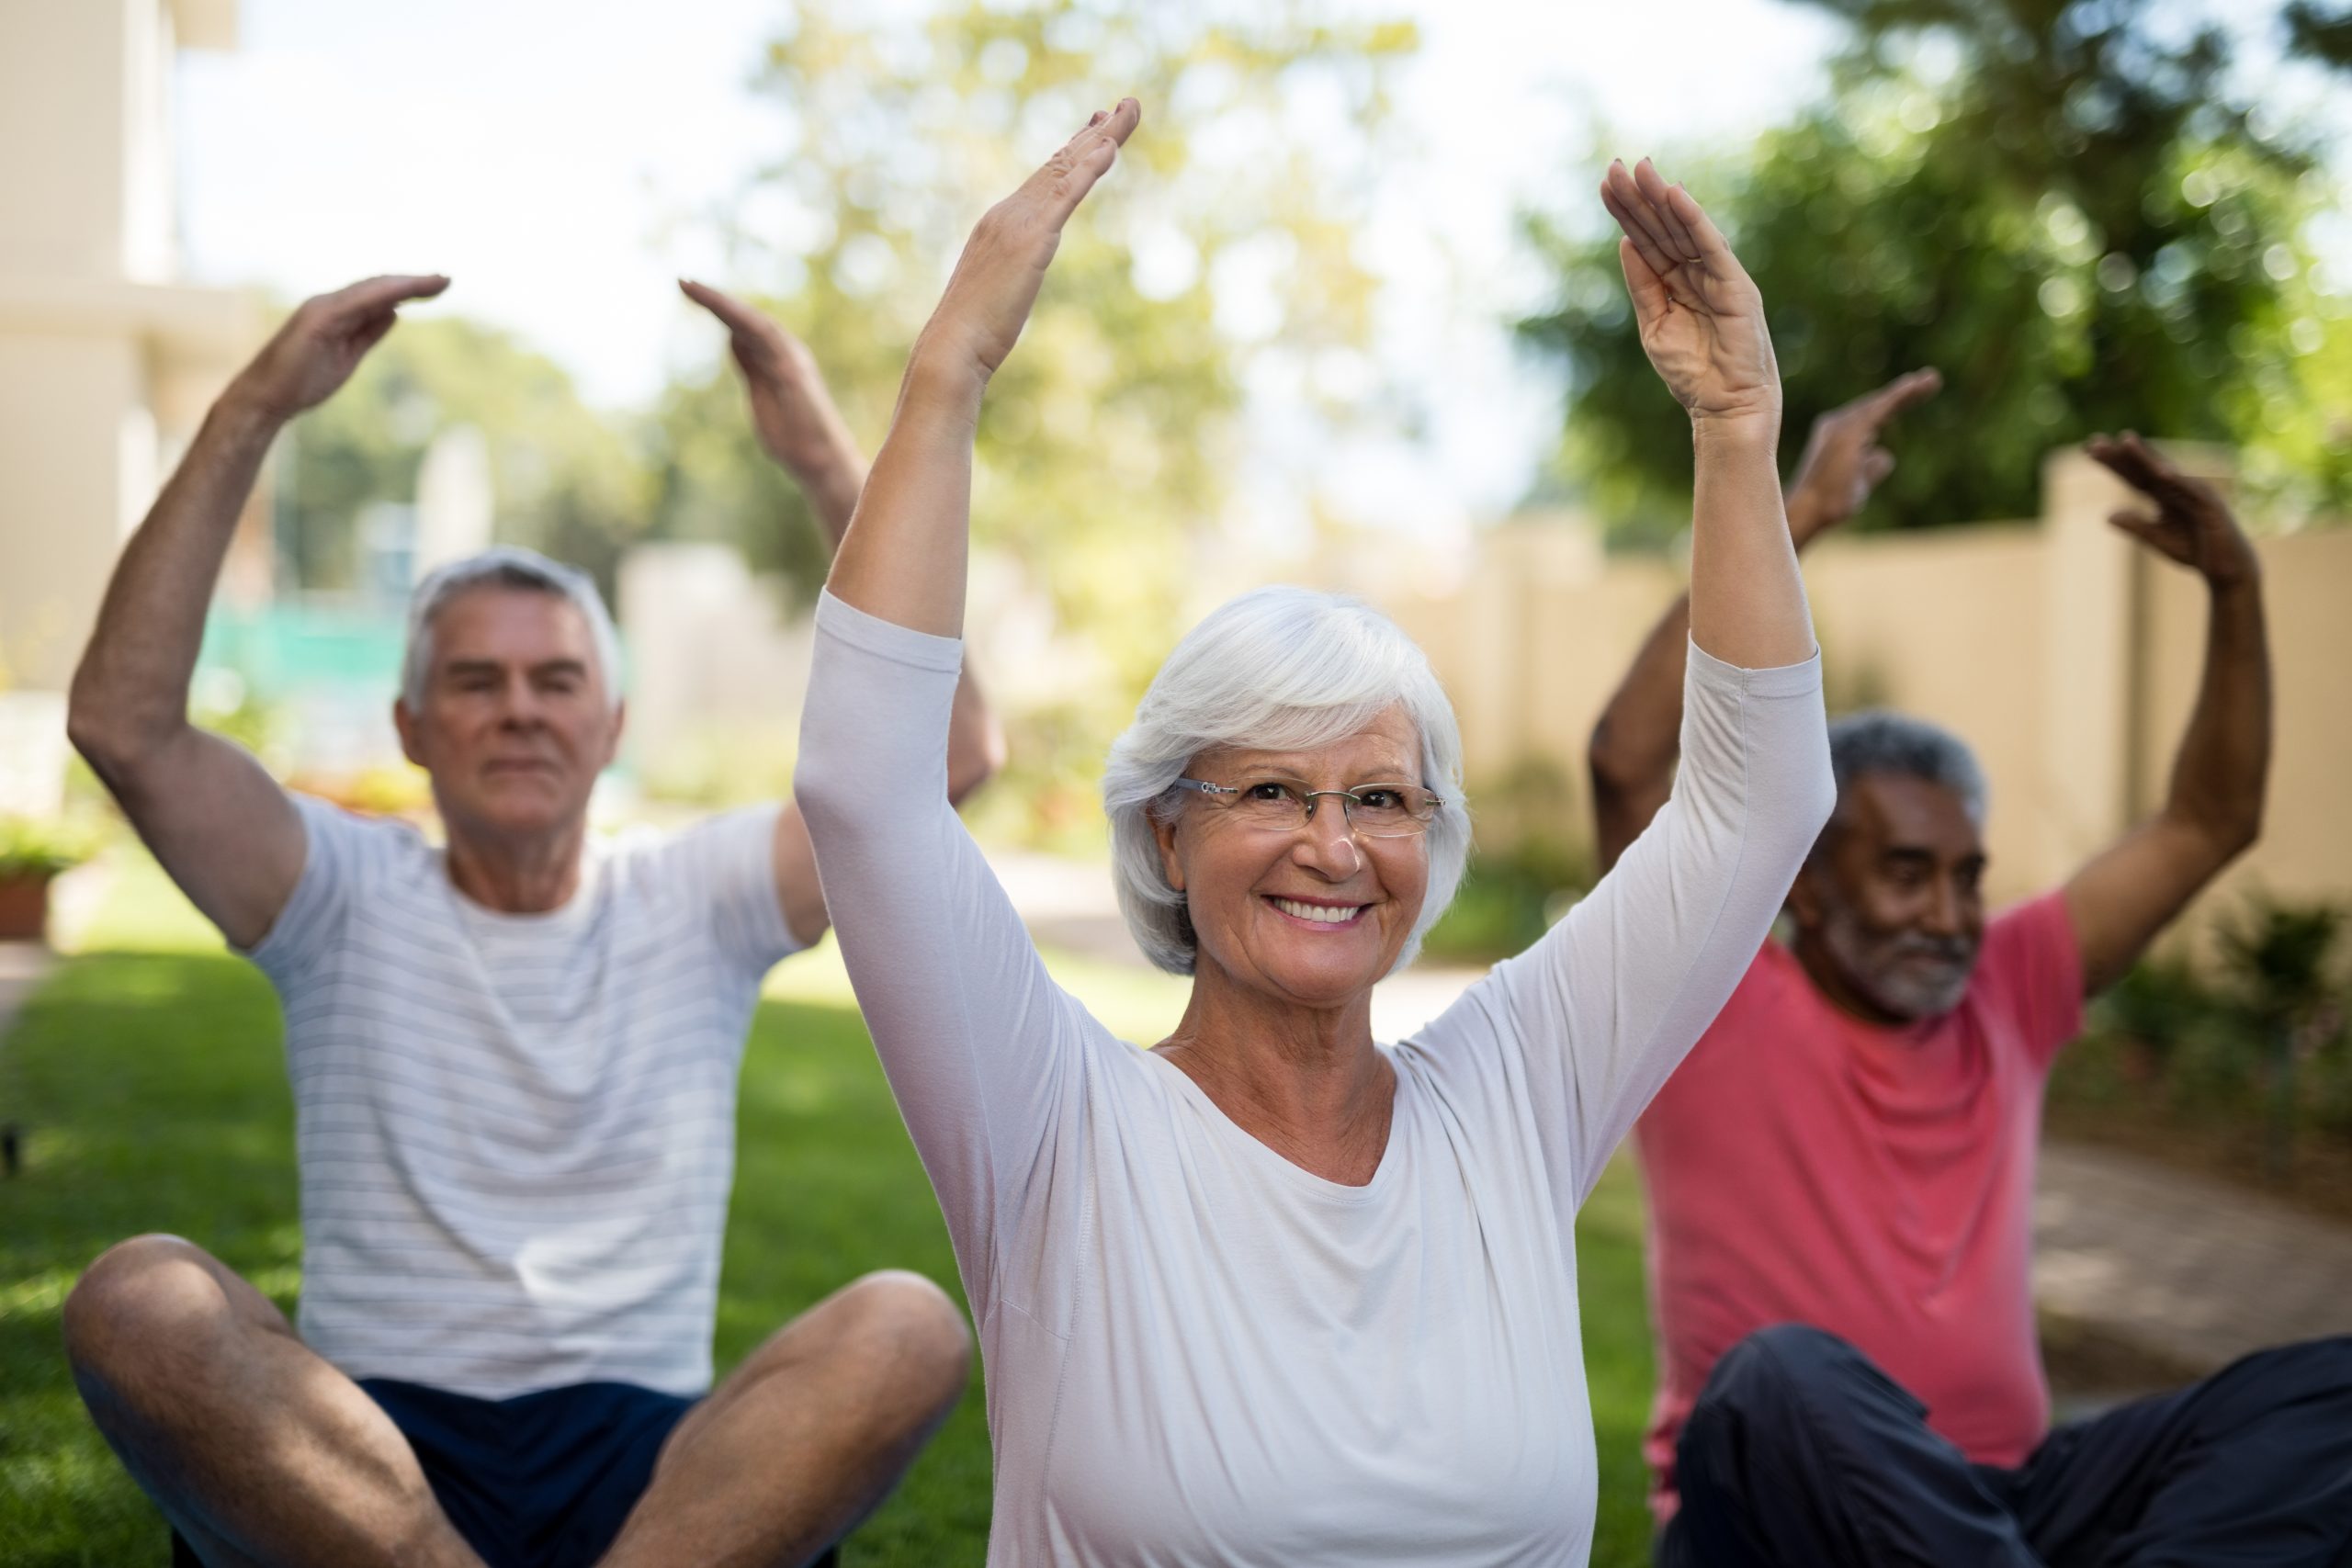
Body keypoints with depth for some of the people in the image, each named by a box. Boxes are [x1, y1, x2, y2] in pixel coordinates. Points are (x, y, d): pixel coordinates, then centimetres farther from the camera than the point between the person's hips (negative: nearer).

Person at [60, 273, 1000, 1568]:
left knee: (909, 1329, -30)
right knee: (136, 1302, -31)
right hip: (355, 1453, 0)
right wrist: (249, 415, -8)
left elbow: (950, 749, -1)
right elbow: (124, 725, -5)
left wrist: (828, 462, -7)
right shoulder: (347, 899, 11)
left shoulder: (697, 903, 13)